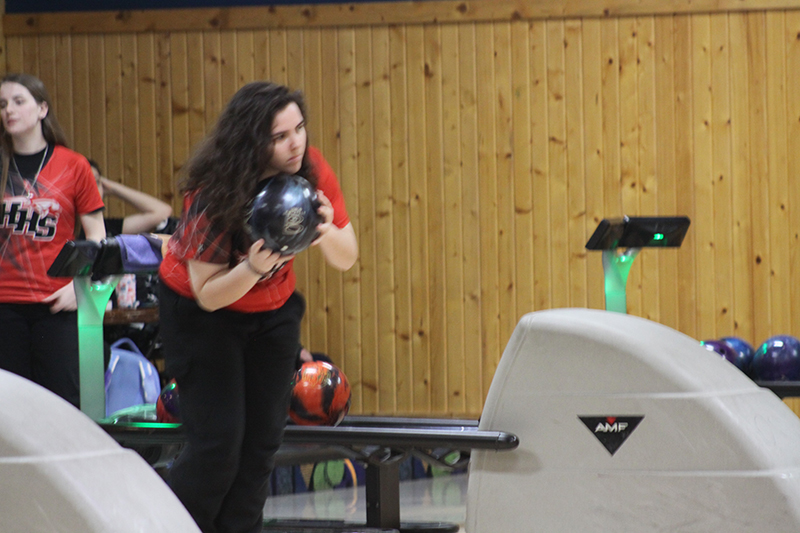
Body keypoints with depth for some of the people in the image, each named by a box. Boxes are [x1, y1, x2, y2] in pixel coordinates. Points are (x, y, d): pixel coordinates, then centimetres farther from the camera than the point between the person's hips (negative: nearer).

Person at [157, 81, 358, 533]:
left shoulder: (312, 170, -17)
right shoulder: (214, 195, -29)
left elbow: (346, 259, -9)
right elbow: (208, 293, -24)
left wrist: (327, 232, -31)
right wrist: (255, 267, -42)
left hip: (273, 311, 5)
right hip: (199, 310, -5)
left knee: (263, 439, -1)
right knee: (218, 442, -12)